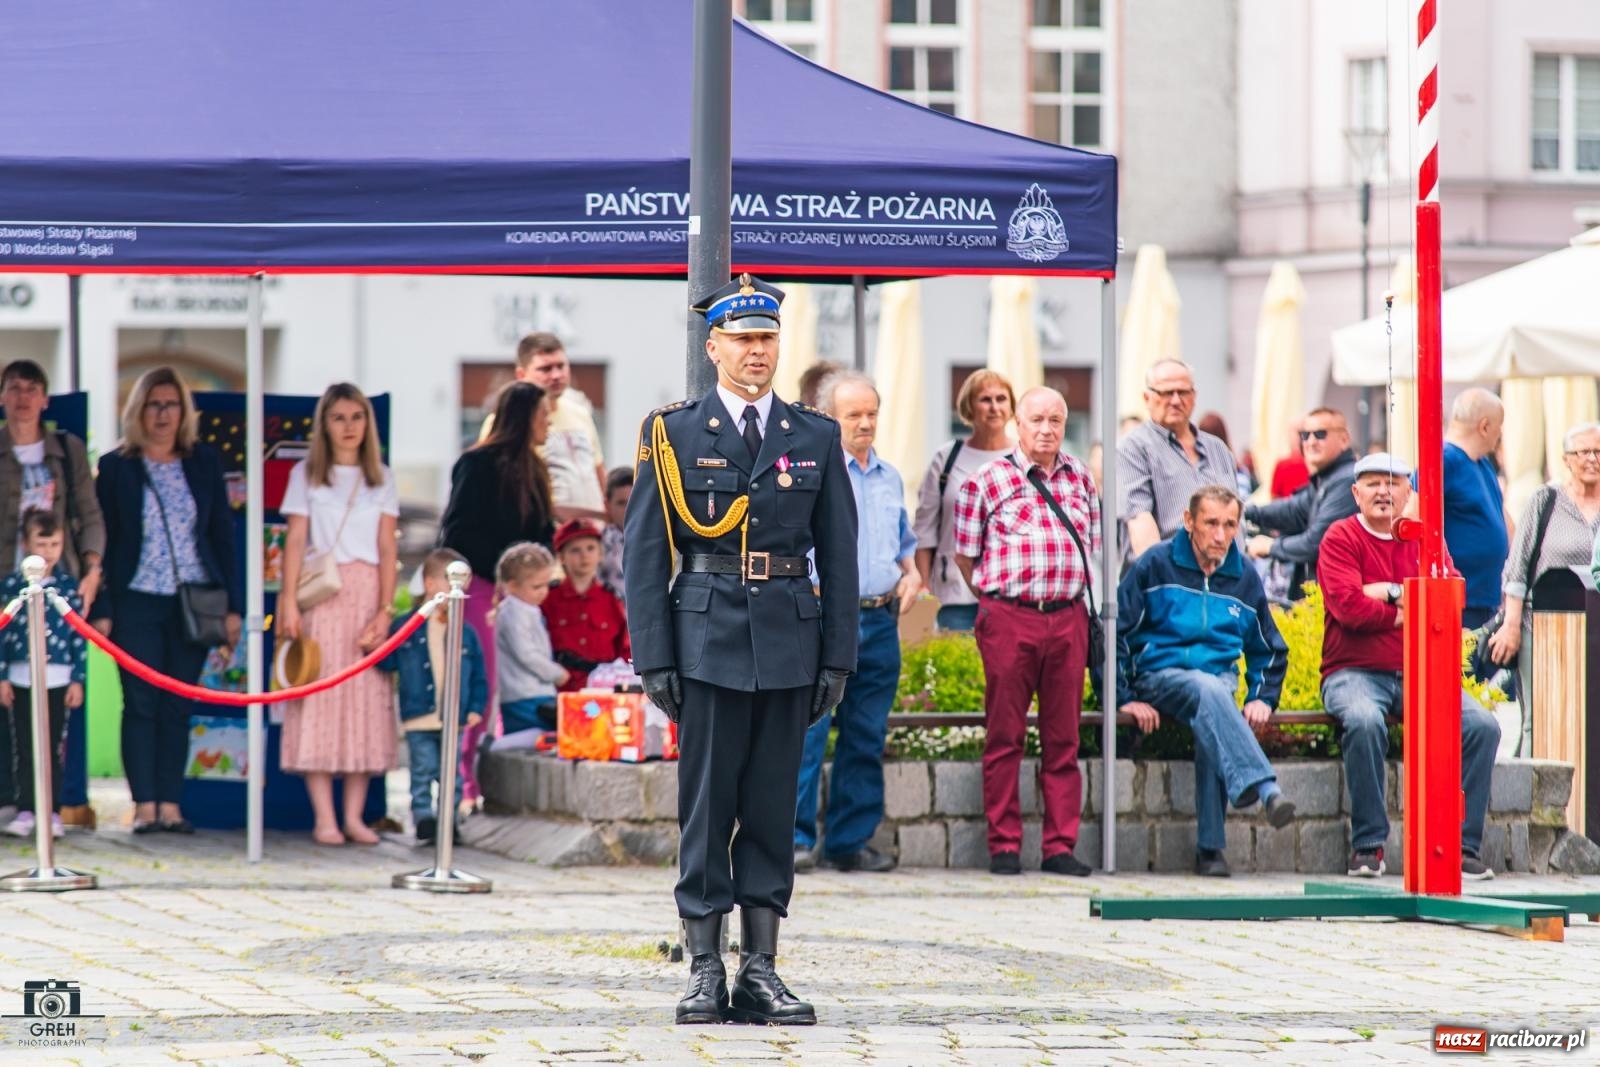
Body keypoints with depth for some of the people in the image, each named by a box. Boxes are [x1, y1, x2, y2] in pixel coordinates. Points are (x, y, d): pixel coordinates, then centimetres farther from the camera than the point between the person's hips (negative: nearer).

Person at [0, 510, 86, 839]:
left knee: (54, 749, 3)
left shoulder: (69, 586, 2)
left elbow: (79, 635, 3)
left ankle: (53, 812, 7)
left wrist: (78, 679, -1)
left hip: (58, 680, 0)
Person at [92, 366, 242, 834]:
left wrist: (233, 603, 4)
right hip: (137, 602, -2)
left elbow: (223, 534, 9)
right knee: (141, 703, -3)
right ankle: (145, 805, -1)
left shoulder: (204, 462, 8)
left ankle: (170, 803, 6)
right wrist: (101, 609, -5)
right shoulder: (116, 467, 2)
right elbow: (101, 541, 2)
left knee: (178, 706, 3)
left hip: (192, 602, 2)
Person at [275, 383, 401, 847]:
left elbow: (388, 548, 6)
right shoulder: (306, 476, 8)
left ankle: (354, 815, 0)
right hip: (320, 594, -2)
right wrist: (289, 603, -8)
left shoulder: (381, 479, 12)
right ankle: (323, 817, -7)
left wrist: (384, 610, -5)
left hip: (366, 594, 2)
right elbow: (295, 541, 2)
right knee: (318, 698, -7)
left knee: (366, 701, -2)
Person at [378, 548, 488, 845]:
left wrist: (476, 708, 1)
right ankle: (423, 818, 3)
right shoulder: (406, 628, 0)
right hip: (419, 720, -3)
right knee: (423, 773, -1)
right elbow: (389, 662, 4)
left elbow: (479, 675, 10)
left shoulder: (465, 633, 7)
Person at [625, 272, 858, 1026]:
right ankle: (705, 973, 3)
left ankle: (760, 971, 8)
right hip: (709, 643, -2)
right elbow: (645, 554, 1)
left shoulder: (817, 438, 10)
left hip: (789, 647, 2)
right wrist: (653, 658, -6)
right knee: (706, 809, -1)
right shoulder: (674, 435, 3)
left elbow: (839, 555, 9)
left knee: (773, 811, 4)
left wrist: (838, 657, 3)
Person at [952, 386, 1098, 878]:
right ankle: (1004, 846, 3)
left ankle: (1060, 846, 7)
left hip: (1068, 617, 3)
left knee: (1063, 739, 4)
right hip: (1008, 619, -3)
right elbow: (965, 555, 6)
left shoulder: (1081, 479, 13)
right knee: (1004, 736, -1)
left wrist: (1068, 593, 15)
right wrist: (994, 598, 8)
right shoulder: (987, 482, 1)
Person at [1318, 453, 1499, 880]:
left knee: (1482, 725, -20)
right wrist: (1407, 611, -6)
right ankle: (1368, 846, -27)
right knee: (1364, 720, -37)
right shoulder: (1342, 538, 3)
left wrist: (1390, 592, -11)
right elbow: (1347, 605, -13)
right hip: (1355, 672, -4)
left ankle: (1463, 845, -13)